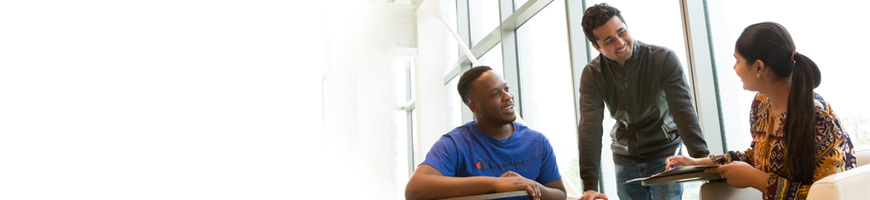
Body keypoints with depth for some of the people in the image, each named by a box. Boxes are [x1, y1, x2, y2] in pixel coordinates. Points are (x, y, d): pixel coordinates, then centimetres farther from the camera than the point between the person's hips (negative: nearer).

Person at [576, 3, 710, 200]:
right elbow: (590, 129, -20)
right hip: (625, 160, 2)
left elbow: (683, 111, -22)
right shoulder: (592, 74, -11)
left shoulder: (664, 58, -16)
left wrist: (702, 160, -36)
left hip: (665, 154, -2)